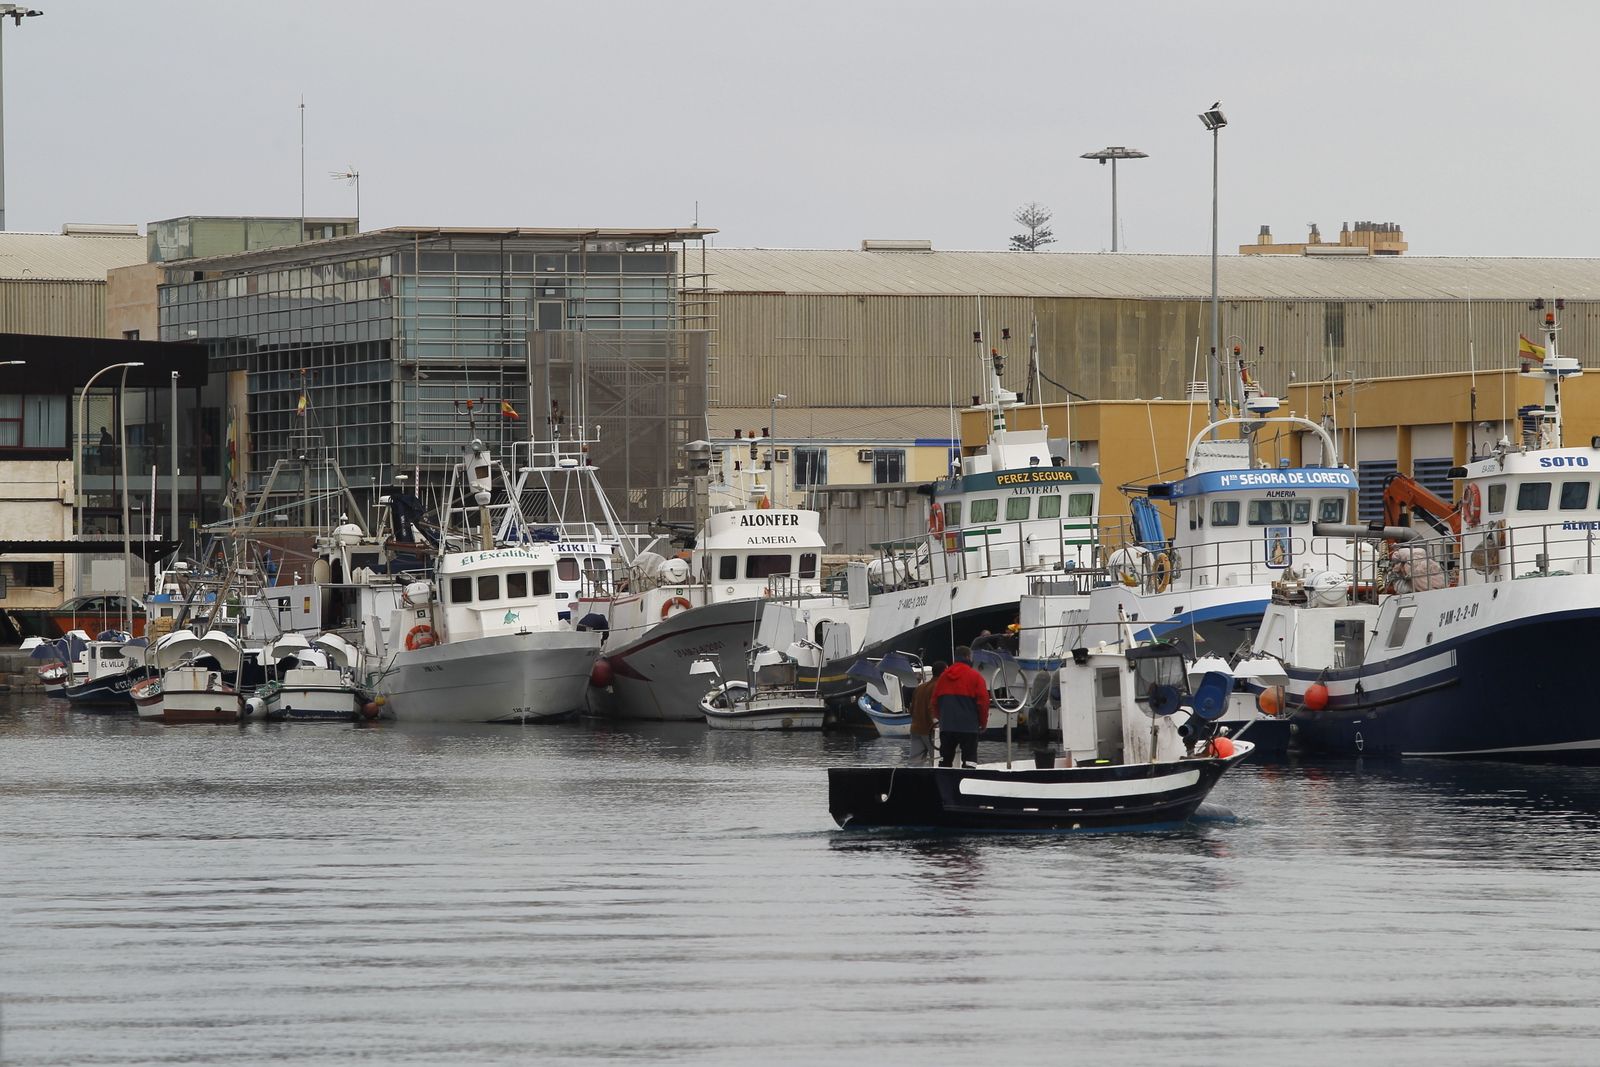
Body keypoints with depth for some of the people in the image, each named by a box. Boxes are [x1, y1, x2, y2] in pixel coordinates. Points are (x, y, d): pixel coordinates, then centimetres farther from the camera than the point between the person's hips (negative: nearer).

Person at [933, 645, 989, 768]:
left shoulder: (943, 676, 9)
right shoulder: (975, 676, -6)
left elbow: (935, 701, 12)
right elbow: (983, 701, -8)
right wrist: (983, 722, 6)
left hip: (946, 726, 4)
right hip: (968, 726, -4)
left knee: (945, 759, 12)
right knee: (969, 758, -4)